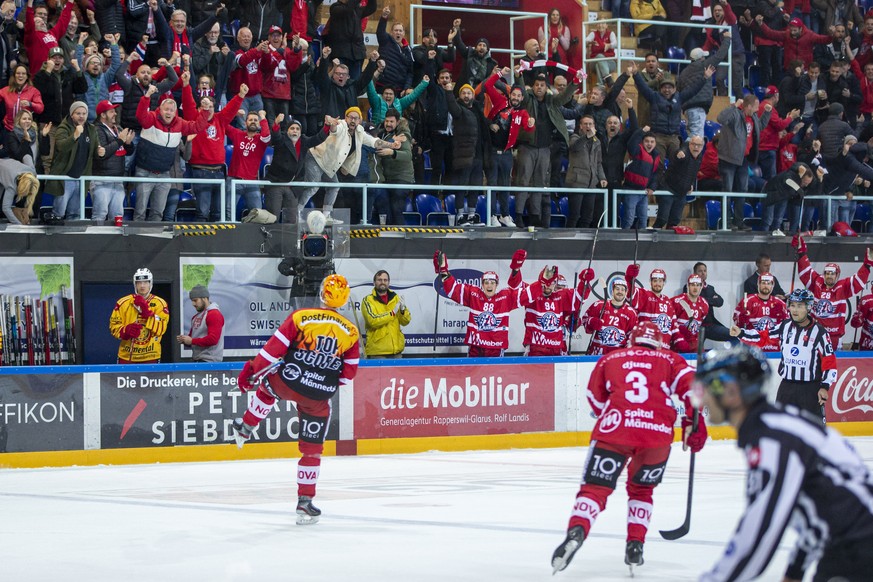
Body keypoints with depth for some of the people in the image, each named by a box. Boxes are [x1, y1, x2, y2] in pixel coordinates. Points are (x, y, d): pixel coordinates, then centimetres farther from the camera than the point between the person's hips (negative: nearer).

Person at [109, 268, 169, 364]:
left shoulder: (160, 304, 0)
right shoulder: (123, 303, 3)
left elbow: (160, 329, -10)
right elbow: (113, 326, 4)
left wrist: (146, 311, -19)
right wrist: (126, 330, -17)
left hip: (150, 357, -1)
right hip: (126, 356, 1)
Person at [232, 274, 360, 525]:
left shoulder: (301, 317, -7)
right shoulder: (351, 332, 1)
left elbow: (274, 348, -8)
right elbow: (348, 374, 8)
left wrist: (251, 371, 2)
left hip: (287, 381, -1)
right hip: (318, 398, 1)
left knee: (267, 386, 36)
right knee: (312, 449, 10)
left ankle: (244, 429, 46)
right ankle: (305, 504, 9)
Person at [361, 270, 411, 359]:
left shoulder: (395, 298, 10)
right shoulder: (368, 300, -3)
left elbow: (406, 321, 6)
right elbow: (373, 321, -18)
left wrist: (403, 310, -13)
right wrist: (392, 312, -17)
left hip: (396, 349, 4)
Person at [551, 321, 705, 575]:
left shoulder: (609, 359, 24)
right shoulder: (669, 359, 22)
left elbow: (596, 400, 26)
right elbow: (691, 384, 5)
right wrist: (693, 421, 8)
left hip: (614, 429, -1)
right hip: (658, 434, 1)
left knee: (595, 487, 0)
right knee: (641, 489, 24)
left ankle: (576, 531, -27)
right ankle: (635, 546, 14)